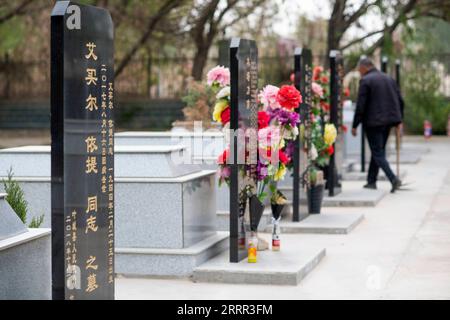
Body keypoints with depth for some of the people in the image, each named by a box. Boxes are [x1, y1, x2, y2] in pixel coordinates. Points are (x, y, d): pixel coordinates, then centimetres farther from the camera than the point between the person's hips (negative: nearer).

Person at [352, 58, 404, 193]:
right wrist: (399, 120, 19)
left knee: (378, 153, -3)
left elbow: (360, 105, -13)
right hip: (388, 120, 7)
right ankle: (371, 181, 22)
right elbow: (400, 101, 12)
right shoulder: (389, 78, 12)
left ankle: (394, 179, -18)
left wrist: (355, 125, -8)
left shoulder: (365, 81, -10)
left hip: (373, 122, -7)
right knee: (378, 150, 17)